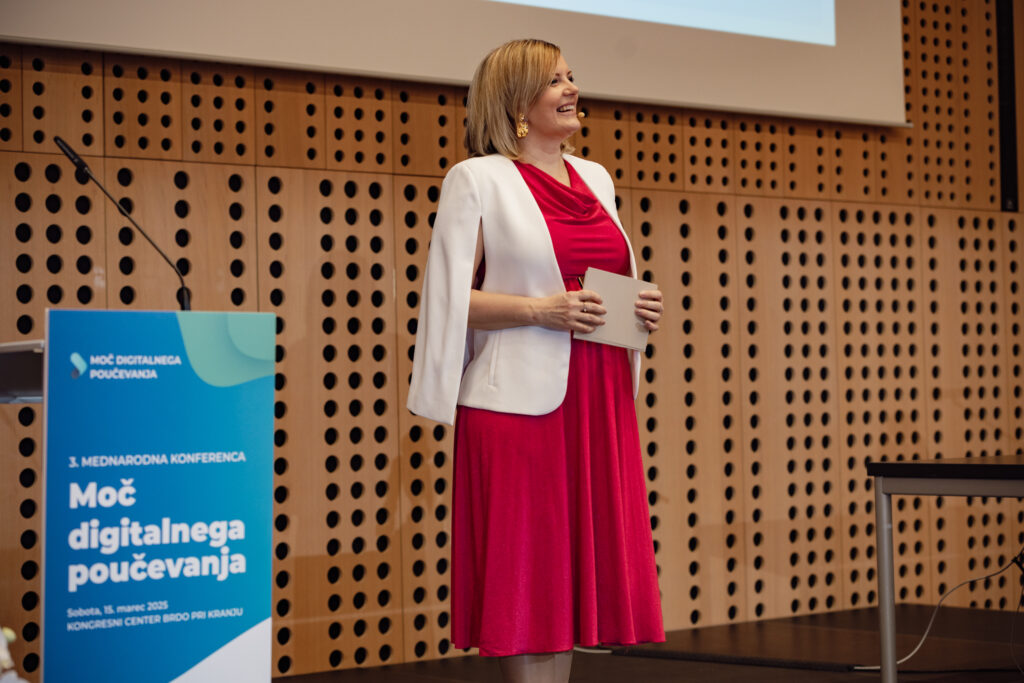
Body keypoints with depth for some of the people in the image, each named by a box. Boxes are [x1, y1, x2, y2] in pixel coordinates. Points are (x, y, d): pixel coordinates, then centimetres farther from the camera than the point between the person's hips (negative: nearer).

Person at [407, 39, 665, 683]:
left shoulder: (595, 178, 18)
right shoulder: (478, 179, -1)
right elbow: (451, 298, -6)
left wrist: (641, 309, 5)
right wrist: (538, 309, -17)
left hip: (599, 395, 6)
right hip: (521, 400, -6)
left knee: (579, 555, 8)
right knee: (524, 562, -3)